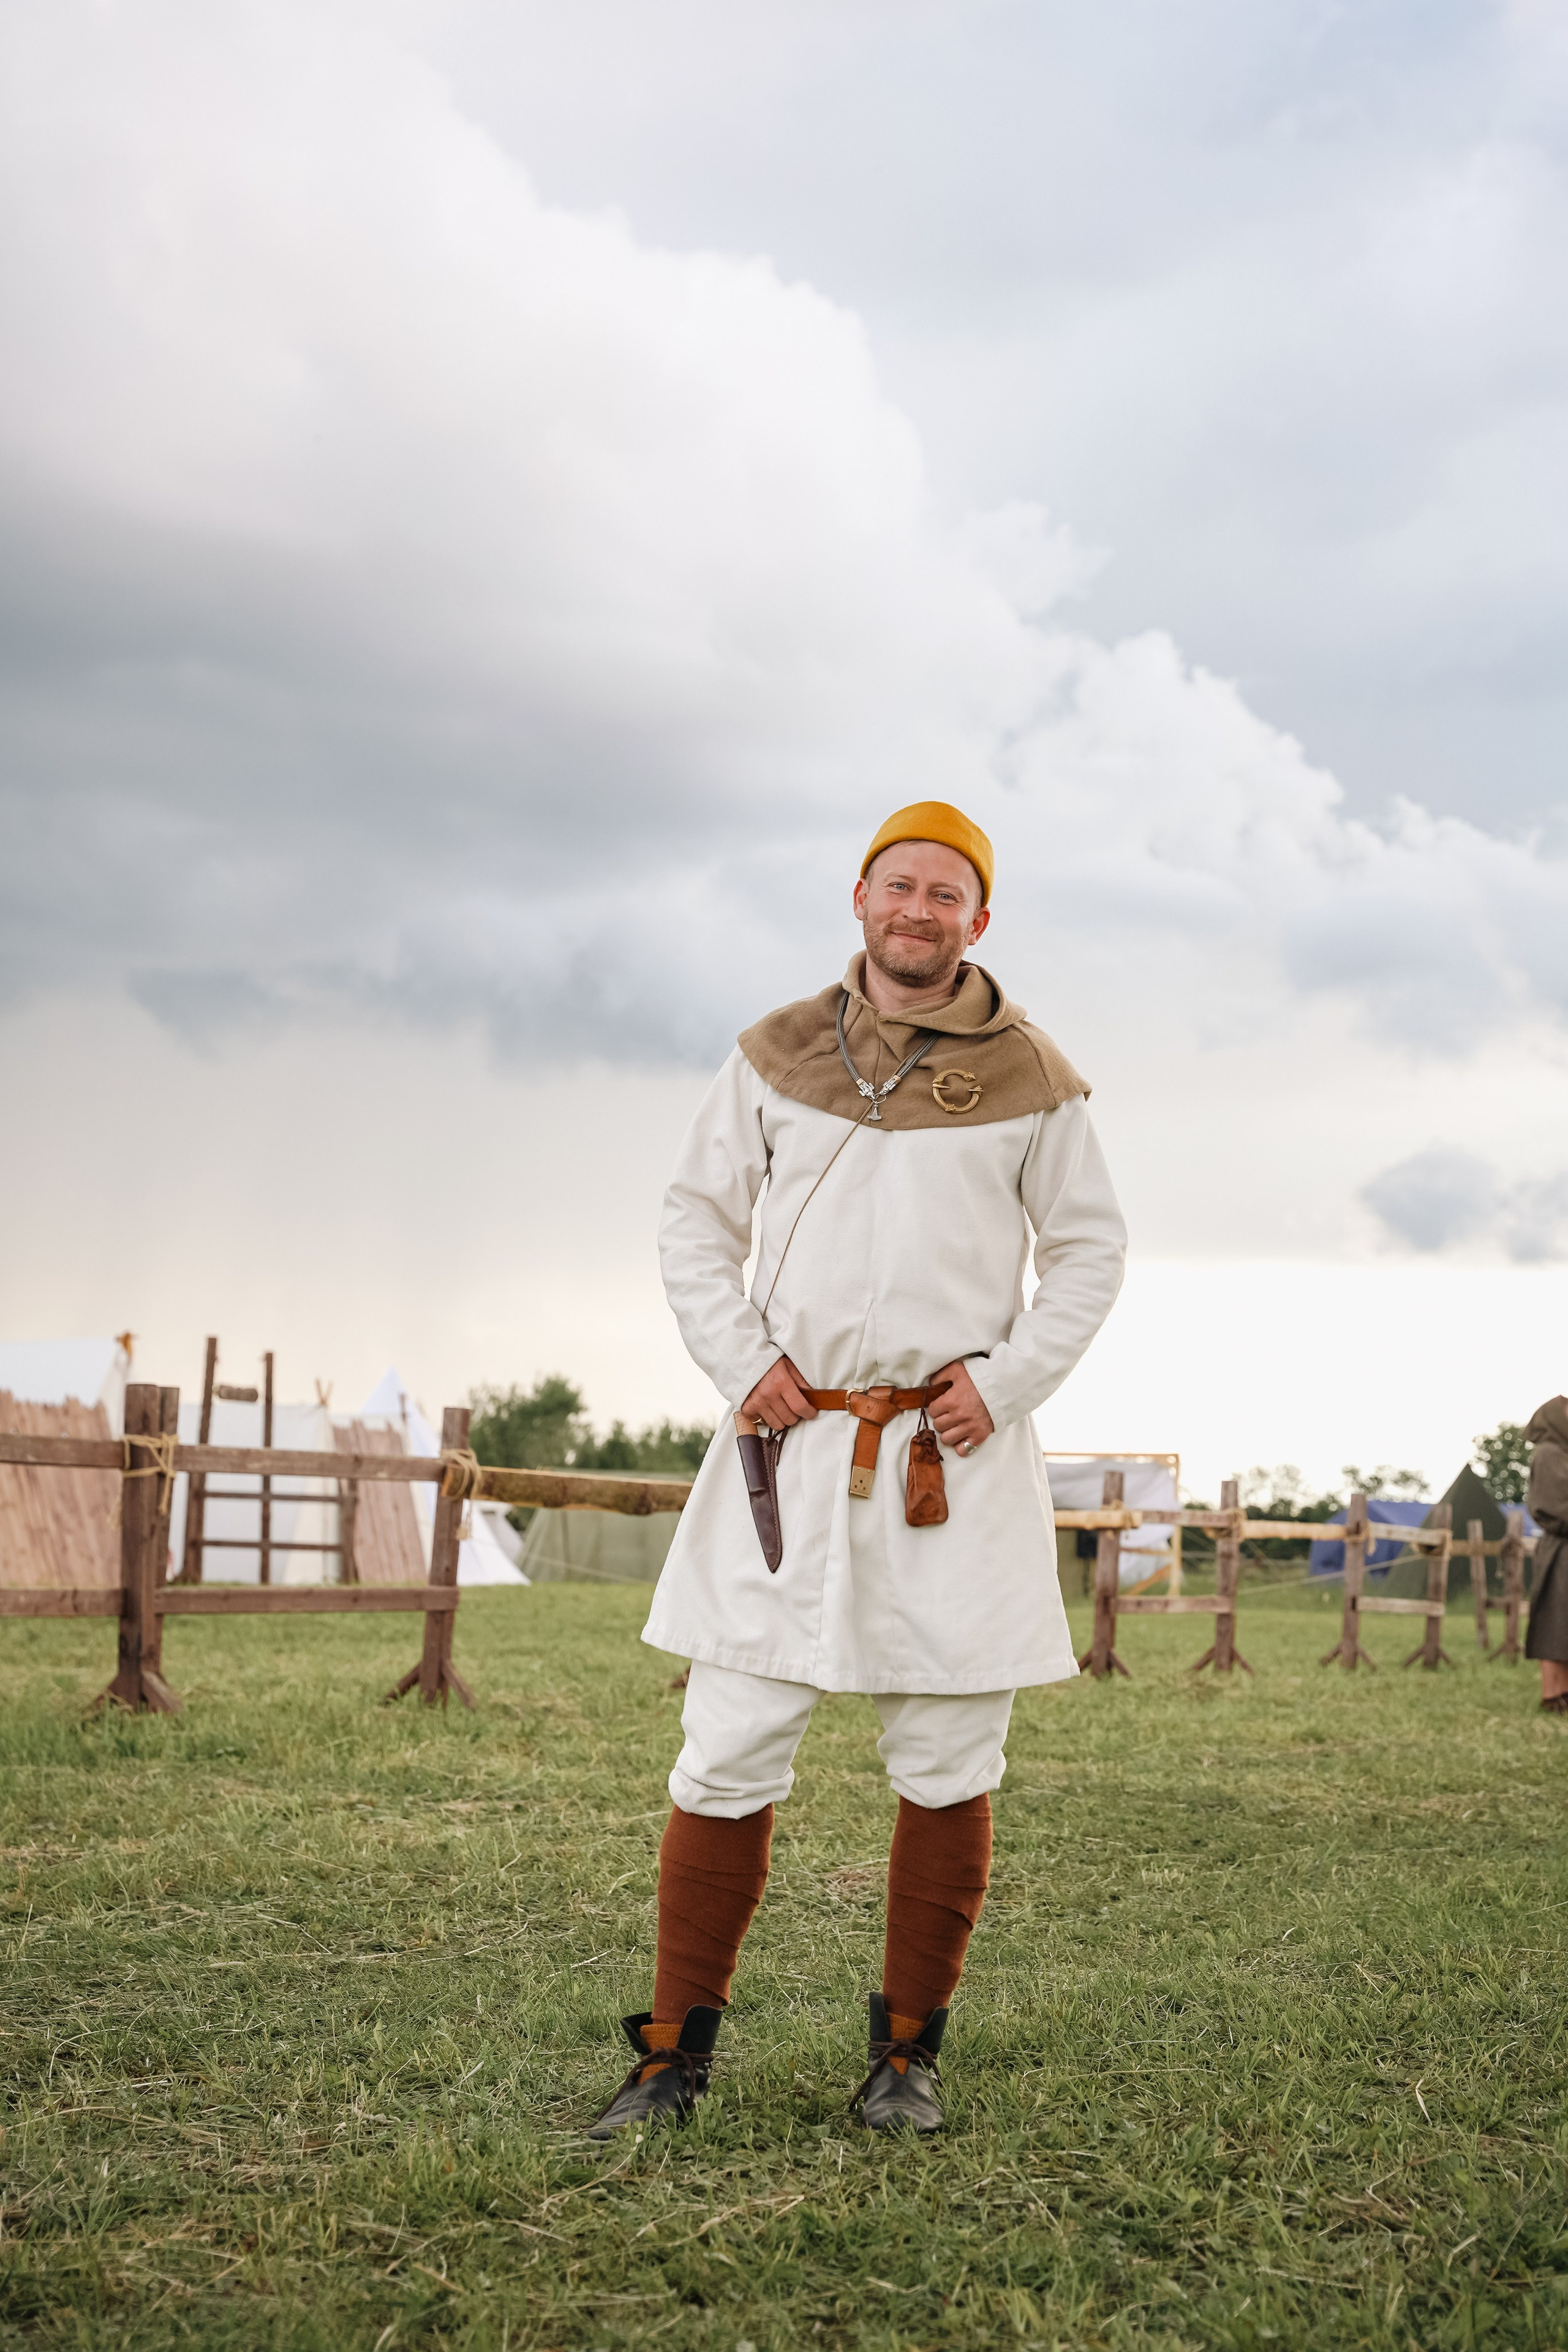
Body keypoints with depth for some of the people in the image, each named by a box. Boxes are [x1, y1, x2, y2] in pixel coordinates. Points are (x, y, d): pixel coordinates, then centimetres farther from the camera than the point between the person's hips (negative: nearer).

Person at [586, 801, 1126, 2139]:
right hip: (793, 1448, 1)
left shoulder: (1028, 1077, 3)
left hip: (956, 1457, 0)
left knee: (949, 1766, 5)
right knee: (728, 1757, 0)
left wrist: (1008, 1380, -2)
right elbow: (697, 1219, 13)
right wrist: (739, 1359, 0)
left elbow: (1091, 1249, 10)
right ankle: (675, 2058, 11)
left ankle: (908, 2055, 20)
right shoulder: (779, 1056, 6)